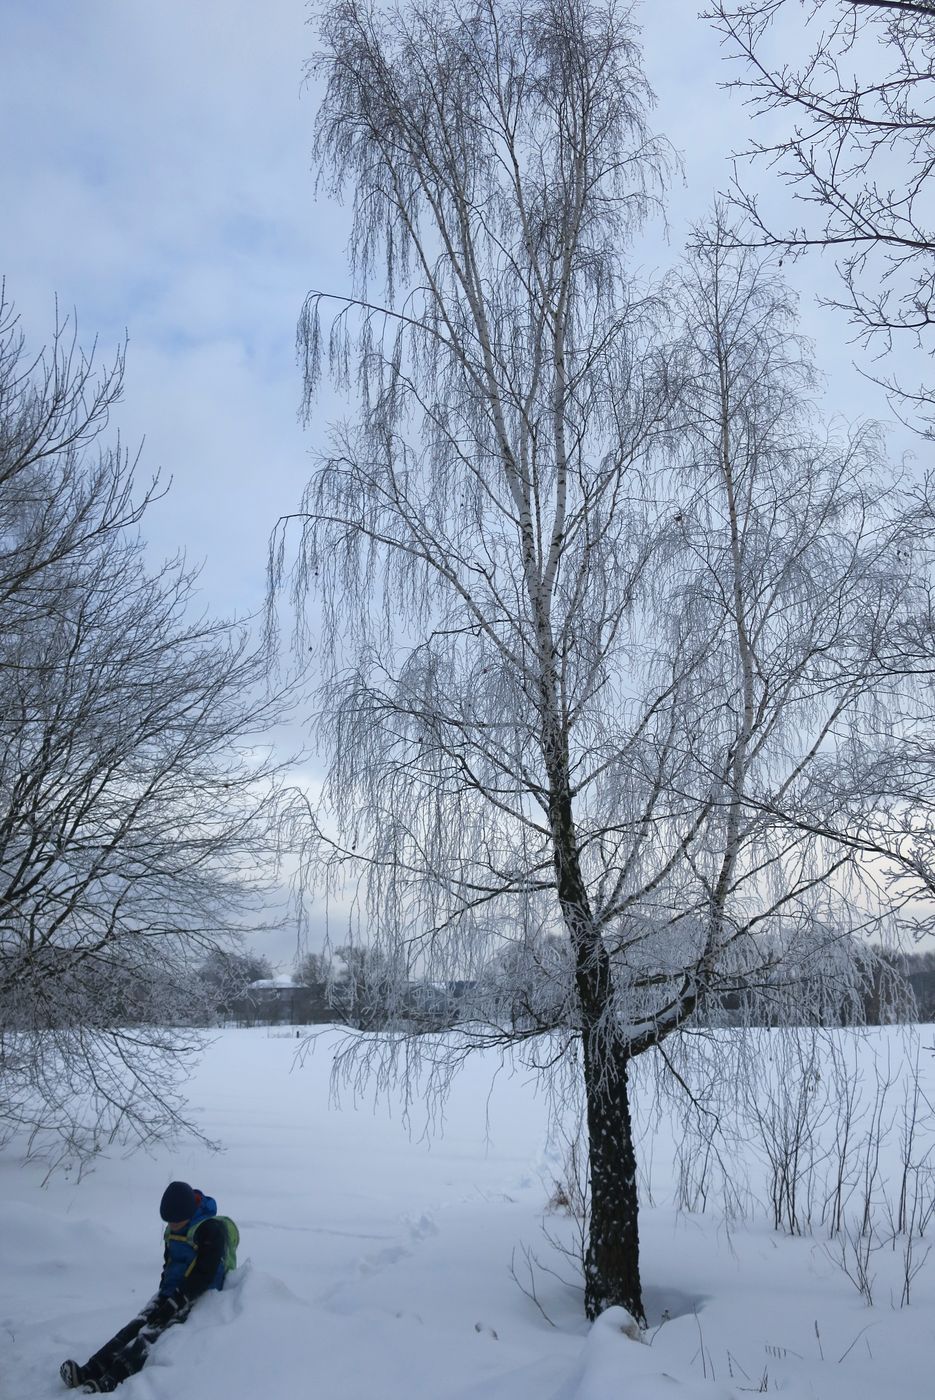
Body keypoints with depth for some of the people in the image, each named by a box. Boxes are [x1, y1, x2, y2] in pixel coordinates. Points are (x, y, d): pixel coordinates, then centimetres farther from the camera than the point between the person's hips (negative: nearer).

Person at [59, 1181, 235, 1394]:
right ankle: (89, 1371, -25)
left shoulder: (212, 1230, -21)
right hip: (174, 1293, 8)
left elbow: (205, 1276, -22)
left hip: (199, 1297, -8)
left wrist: (175, 1302, -23)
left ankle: (111, 1380, -39)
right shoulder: (173, 1230, 6)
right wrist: (163, 1294, 3)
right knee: (136, 1326, -15)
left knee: (153, 1331, -27)